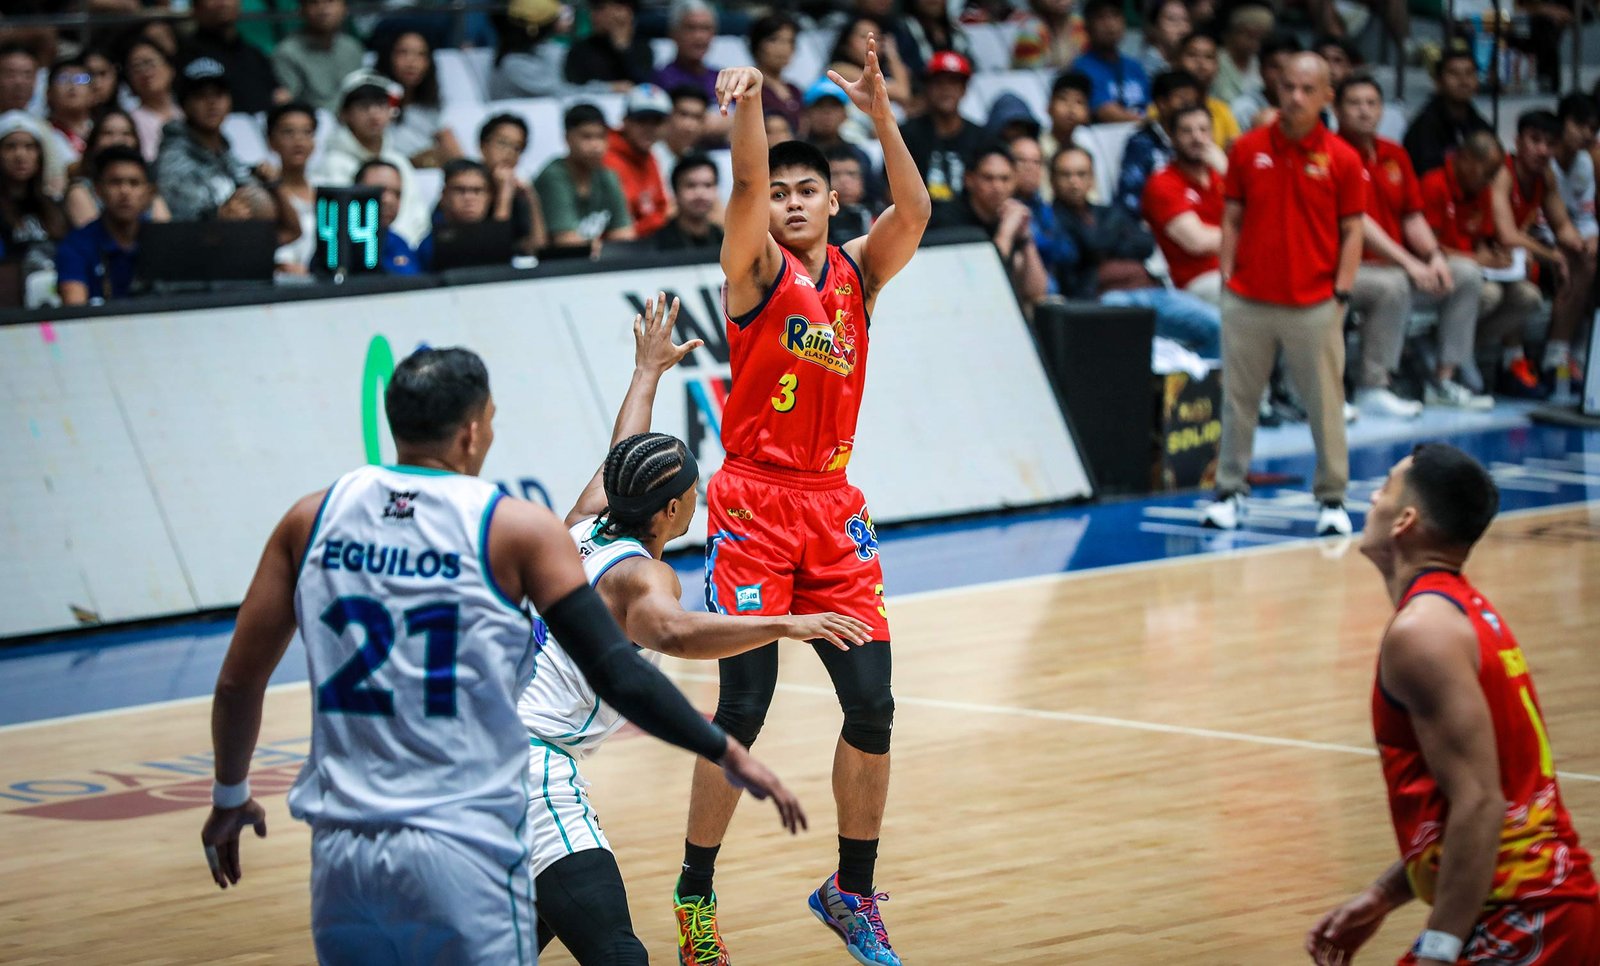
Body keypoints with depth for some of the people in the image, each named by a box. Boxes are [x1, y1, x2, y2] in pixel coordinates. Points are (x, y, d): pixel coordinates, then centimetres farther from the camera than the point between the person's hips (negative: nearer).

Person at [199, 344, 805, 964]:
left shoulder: (312, 519, 6)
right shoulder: (516, 529, -5)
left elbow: (238, 682, 10)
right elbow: (617, 676, -7)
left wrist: (230, 797, 26)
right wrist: (727, 753, 5)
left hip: (341, 855, 4)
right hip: (464, 854, -4)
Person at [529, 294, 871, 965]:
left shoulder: (585, 527, 12)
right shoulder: (642, 575, -12)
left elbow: (621, 459, 33)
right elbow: (672, 633, -36)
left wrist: (649, 368, 48)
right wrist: (783, 625, -42)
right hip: (532, 762, -10)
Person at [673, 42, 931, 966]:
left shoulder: (859, 273, 9)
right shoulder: (757, 268, 0)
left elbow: (915, 212, -9)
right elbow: (747, 184, -19)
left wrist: (881, 113, -23)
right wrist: (749, 105, -37)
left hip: (835, 508, 4)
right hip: (755, 502, -4)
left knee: (873, 707, 1)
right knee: (743, 709, -7)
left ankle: (853, 891, 17)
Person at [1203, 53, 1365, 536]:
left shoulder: (1342, 159, -1)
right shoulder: (1247, 149, 4)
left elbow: (1351, 230, 2)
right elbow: (1232, 219, 9)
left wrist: (1341, 291, -5)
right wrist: (1227, 276, 3)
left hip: (1314, 305, -2)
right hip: (1248, 300, 2)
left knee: (1326, 402, 2)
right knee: (1238, 398, 8)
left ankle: (1332, 497, 11)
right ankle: (1230, 490, 18)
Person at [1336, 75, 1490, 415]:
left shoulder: (1395, 155, 13)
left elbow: (1412, 216, 14)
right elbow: (1355, 222, -19)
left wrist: (1434, 256, -6)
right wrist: (1408, 263, -22)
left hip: (1395, 263, 9)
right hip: (1349, 267, -9)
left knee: (1467, 274, -1)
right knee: (1392, 285, -36)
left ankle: (1443, 379, 1)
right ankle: (1372, 387, -25)